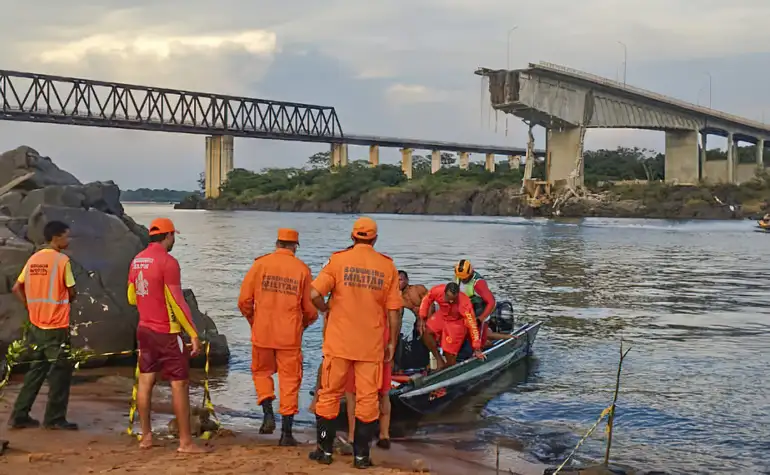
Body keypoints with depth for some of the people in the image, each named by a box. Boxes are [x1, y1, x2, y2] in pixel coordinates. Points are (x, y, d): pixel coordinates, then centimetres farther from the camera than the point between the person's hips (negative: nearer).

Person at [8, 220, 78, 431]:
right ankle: (54, 418, 7)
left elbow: (16, 288, 11)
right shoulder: (62, 260, -12)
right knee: (61, 371, 4)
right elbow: (72, 293, -8)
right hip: (57, 326, -7)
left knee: (37, 369, 16)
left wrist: (32, 307, 12)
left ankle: (19, 416, 16)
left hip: (36, 325, 7)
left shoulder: (34, 259, 8)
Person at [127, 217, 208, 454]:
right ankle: (185, 442, 1)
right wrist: (194, 334, -14)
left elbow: (131, 297, 16)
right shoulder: (168, 262, -17)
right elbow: (177, 302, -18)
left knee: (145, 381, 11)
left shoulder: (137, 260, 6)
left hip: (144, 329, 8)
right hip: (167, 333, -8)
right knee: (180, 384, -1)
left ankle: (146, 436, 18)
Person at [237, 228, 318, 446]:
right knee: (289, 380, 7)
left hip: (262, 332, 1)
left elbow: (244, 300, -1)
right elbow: (311, 309, 1)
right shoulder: (302, 269, -1)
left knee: (261, 372, 22)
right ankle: (286, 433, 7)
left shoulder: (260, 264, -1)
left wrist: (252, 320, 18)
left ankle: (268, 414, 5)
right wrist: (303, 325, 22)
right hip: (290, 336, 0)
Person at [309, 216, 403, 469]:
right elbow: (394, 310, 0)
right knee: (367, 398, 8)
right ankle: (361, 454, 11)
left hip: (339, 342, 0)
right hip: (372, 344, 1)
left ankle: (325, 450, 17)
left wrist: (326, 309, 7)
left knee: (330, 394, 12)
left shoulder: (338, 259, -4)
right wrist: (392, 343, 9)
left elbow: (315, 294, -14)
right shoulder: (387, 266, 0)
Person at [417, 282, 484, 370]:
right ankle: (439, 360, -6)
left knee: (449, 355, -6)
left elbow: (472, 325, -32)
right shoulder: (437, 291, -29)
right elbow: (426, 300, -6)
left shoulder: (464, 303, -37)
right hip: (442, 316, 4)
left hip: (457, 322, -4)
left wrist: (477, 349, -30)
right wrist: (422, 318, -11)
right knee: (425, 331, -21)